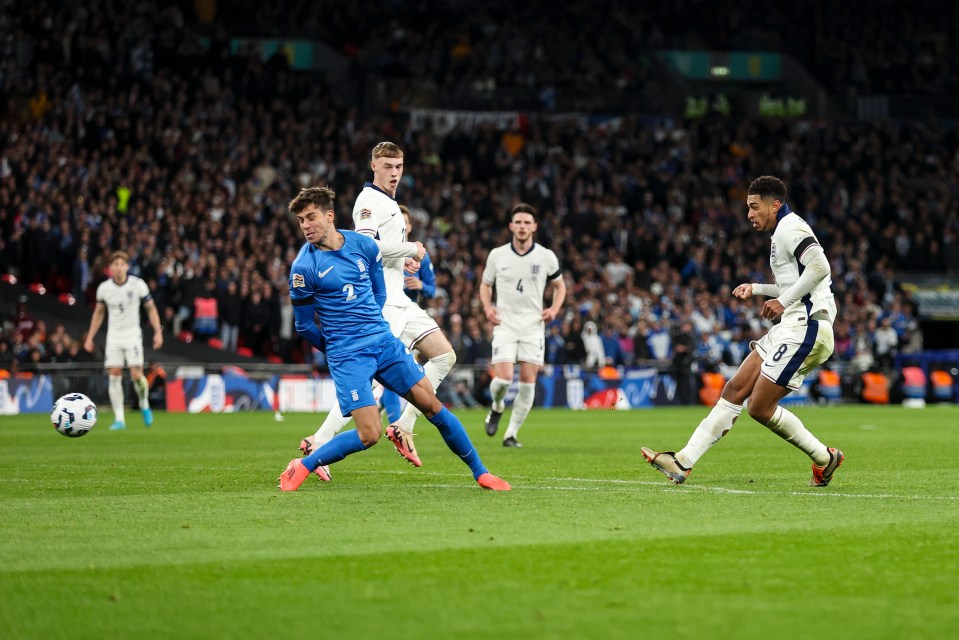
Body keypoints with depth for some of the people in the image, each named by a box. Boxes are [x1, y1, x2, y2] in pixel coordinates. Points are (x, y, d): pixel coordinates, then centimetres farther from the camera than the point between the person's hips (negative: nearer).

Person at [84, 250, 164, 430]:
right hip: (113, 337, 2)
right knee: (114, 376, -5)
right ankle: (119, 419, -2)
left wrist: (158, 332, -8)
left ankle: (144, 406, 17)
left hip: (133, 335, -2)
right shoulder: (104, 288, -1)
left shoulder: (138, 285, -8)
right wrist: (90, 337, 10)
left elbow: (151, 308, 1)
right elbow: (99, 313, 13)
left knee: (136, 375, -12)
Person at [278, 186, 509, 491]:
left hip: (383, 340, 5)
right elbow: (304, 326, 0)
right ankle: (302, 466, 0)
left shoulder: (363, 245, 3)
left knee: (433, 406, 4)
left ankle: (481, 472, 16)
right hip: (347, 355, -5)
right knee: (368, 435, -16)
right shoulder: (304, 267, -10)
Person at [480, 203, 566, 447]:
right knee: (503, 378, -14)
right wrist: (488, 307, -3)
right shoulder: (497, 255, 2)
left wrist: (554, 308, -3)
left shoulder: (546, 257, 1)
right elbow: (485, 284, 16)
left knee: (528, 381, -5)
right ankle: (497, 408, 20)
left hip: (533, 326, 1)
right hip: (504, 324, -1)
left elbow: (559, 285, 15)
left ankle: (511, 433, 6)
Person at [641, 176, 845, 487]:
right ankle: (684, 461, 3)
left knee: (760, 407, -9)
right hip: (793, 326, 10)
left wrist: (783, 301, -17)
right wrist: (756, 289, 23)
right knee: (735, 389, 4)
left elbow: (820, 267, -25)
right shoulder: (786, 231, 22)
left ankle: (824, 458, 6)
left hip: (805, 329, -10)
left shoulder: (789, 228, -10)